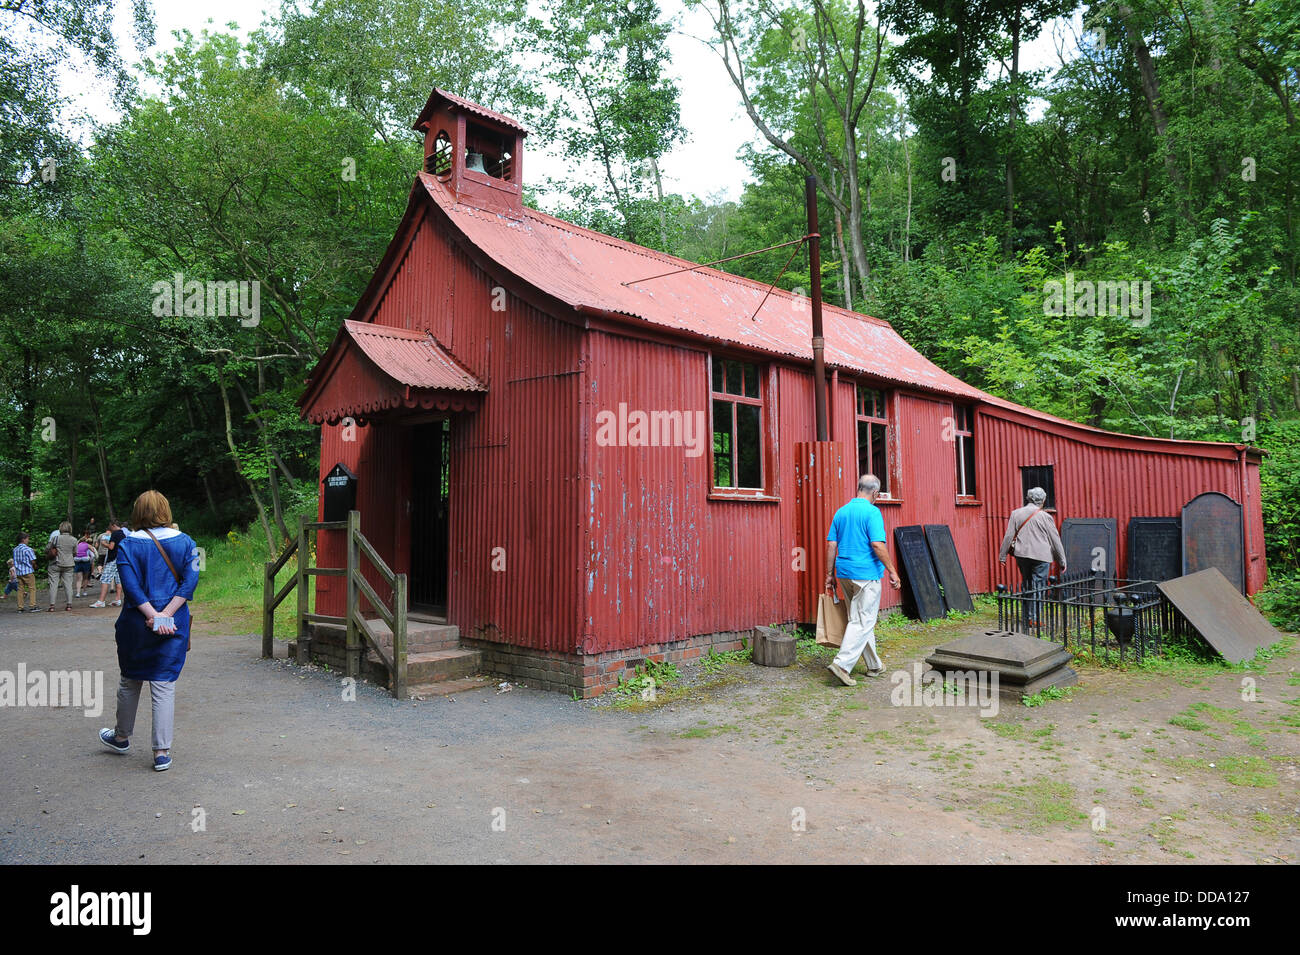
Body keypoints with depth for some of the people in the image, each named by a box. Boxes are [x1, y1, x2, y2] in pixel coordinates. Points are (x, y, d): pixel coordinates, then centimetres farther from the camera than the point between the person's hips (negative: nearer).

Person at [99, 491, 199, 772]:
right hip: (174, 625, 0)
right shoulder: (185, 542, 0)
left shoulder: (127, 544, -4)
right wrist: (166, 615, -12)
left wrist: (153, 616, -13)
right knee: (164, 686, 3)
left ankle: (121, 738, 38)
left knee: (130, 681, 19)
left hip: (136, 624, 0)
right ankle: (162, 752, 3)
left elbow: (131, 585, -13)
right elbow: (190, 581, -9)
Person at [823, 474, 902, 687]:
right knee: (863, 621, -4)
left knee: (862, 619, 16)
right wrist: (892, 571, -11)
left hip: (844, 573, 7)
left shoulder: (841, 512, 9)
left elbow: (831, 545, 8)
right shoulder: (872, 512, -11)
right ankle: (842, 663, -14)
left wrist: (830, 575, 12)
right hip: (866, 573, -7)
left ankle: (874, 665, 25)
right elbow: (878, 545, -19)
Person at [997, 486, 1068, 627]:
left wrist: (1002, 555, 9)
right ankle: (1034, 619, -2)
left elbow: (1008, 536, 3)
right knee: (1038, 587, 0)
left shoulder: (1016, 514, 4)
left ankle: (1028, 617, 18)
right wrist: (1062, 561, 8)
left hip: (1022, 555, 4)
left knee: (1027, 586, 15)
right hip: (1041, 557, -3)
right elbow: (1055, 540, 1)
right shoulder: (1045, 517, -3)